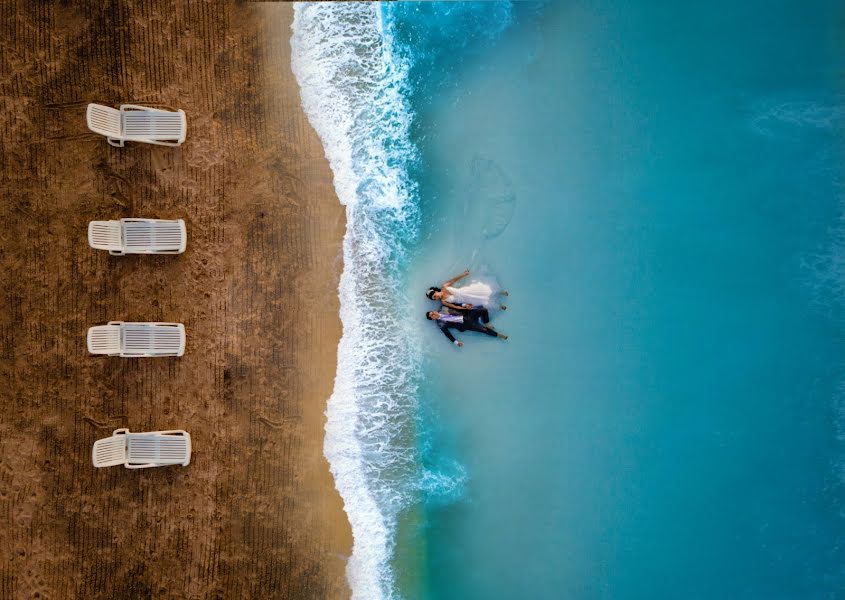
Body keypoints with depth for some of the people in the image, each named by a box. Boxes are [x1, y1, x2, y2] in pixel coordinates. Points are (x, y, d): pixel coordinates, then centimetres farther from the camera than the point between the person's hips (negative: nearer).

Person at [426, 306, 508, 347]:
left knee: (484, 310, -9)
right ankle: (498, 334, 6)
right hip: (464, 324, -5)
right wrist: (456, 342, -22)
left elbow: (455, 307, 13)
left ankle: (485, 324, 18)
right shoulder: (440, 324, -7)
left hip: (465, 316, 5)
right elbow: (447, 333, -12)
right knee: (482, 330, -18)